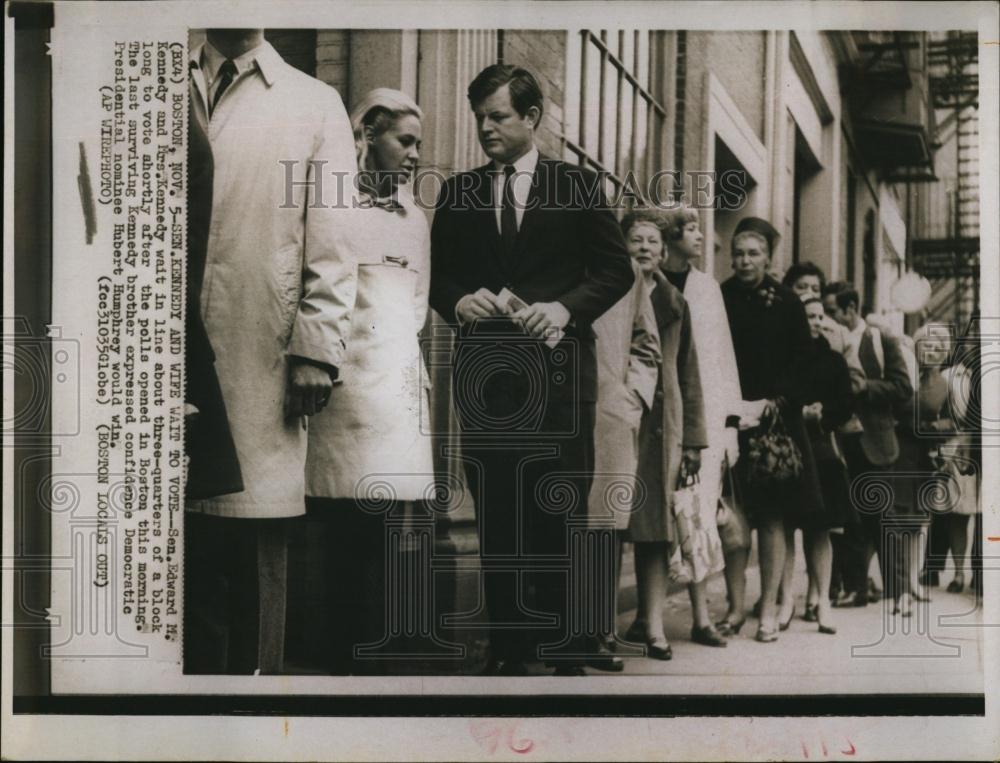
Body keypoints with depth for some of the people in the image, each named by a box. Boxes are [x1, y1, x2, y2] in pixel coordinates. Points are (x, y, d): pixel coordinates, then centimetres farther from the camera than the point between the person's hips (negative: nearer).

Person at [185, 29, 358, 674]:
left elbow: (331, 245, 4)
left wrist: (316, 348, -6)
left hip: (259, 356, -1)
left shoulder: (315, 104, 11)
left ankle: (252, 670, 12)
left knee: (256, 542, 0)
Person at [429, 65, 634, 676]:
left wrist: (565, 308, -12)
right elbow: (438, 278, 16)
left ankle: (567, 648, 11)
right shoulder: (457, 193, 12)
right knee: (496, 514, 5)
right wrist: (459, 301, -7)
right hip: (484, 368, 2)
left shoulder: (579, 185, 5)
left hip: (558, 367, -2)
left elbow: (617, 270, 4)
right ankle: (508, 646, 15)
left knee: (560, 512, 0)